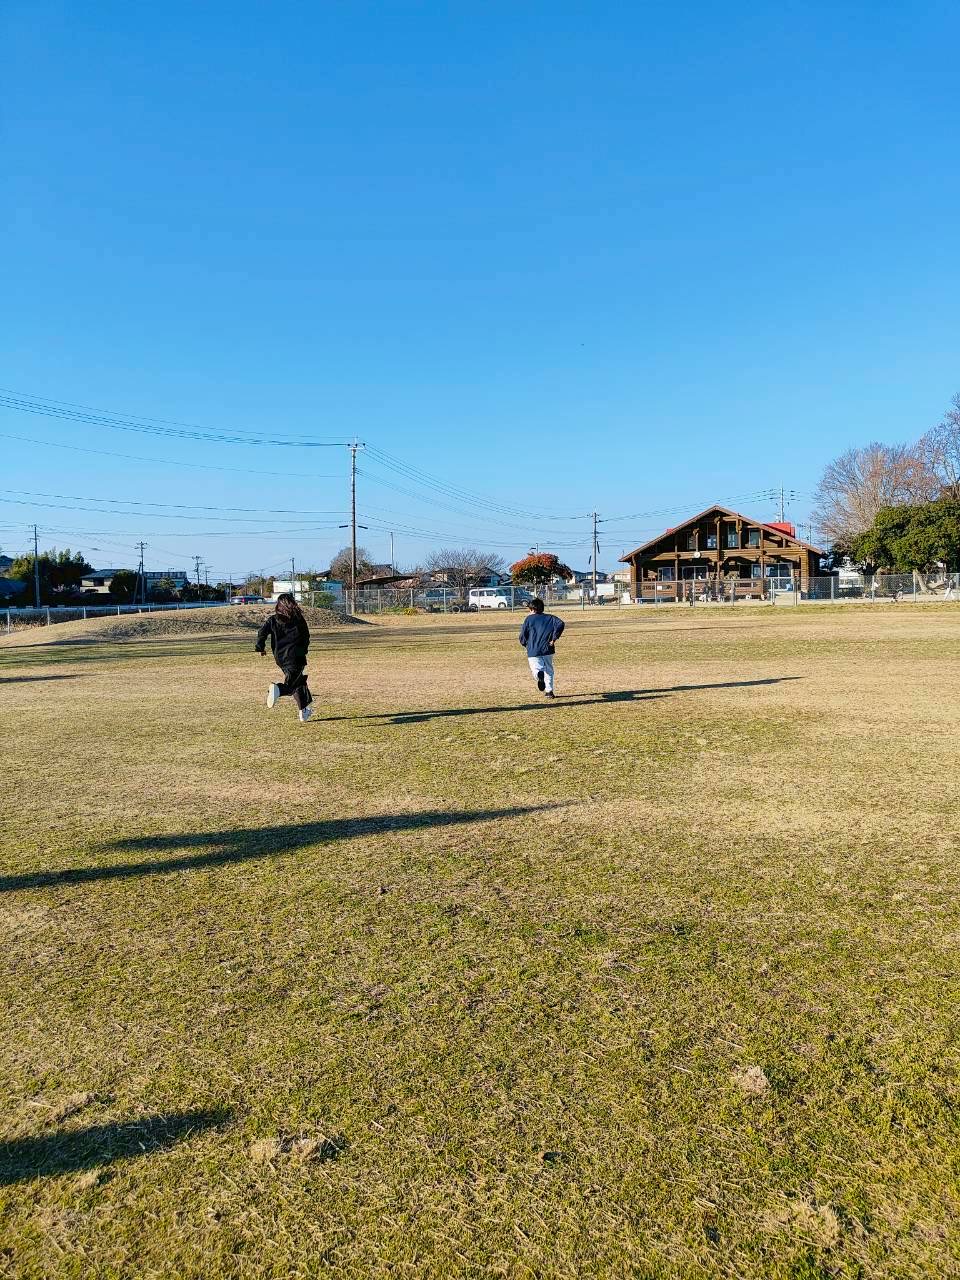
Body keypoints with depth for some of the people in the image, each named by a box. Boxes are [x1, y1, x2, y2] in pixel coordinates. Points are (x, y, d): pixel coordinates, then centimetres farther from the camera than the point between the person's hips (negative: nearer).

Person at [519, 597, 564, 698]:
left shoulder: (529, 619, 6)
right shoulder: (550, 617, 11)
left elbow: (522, 637, 3)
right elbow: (560, 623, -8)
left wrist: (527, 645, 22)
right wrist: (554, 638, -6)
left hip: (533, 651, -2)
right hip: (547, 649, 2)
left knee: (536, 669, -1)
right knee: (549, 670, 19)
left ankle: (539, 675, -37)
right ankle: (549, 691, 13)